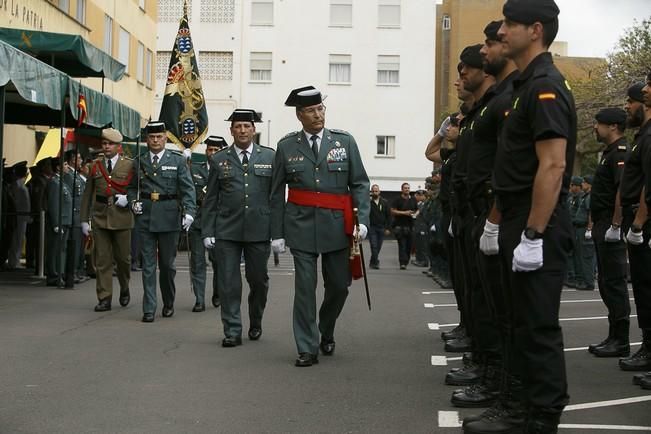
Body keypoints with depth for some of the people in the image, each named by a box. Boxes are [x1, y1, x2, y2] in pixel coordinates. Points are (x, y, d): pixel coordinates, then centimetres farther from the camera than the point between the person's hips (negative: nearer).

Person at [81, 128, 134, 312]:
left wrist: (128, 198, -12)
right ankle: (104, 299, 4)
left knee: (123, 257, 6)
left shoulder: (129, 165, 2)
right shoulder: (96, 165, 9)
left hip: (122, 218, -2)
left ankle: (124, 288, 32)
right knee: (102, 260, 0)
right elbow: (87, 194, 10)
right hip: (100, 218, 2)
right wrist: (84, 219, 5)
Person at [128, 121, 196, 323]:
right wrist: (133, 202, 0)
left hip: (169, 217, -1)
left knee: (167, 264, 7)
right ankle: (149, 309, 4)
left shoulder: (177, 160, 3)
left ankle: (169, 304, 26)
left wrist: (189, 212, -17)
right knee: (148, 264, 1)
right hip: (145, 217, 2)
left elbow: (188, 189, -3)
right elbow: (131, 187, 20)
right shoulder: (139, 161, 10)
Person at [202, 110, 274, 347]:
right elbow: (210, 199, 8)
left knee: (259, 280, 9)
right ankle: (232, 331, 7)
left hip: (259, 230, 0)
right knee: (228, 283, 0)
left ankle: (255, 324, 30)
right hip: (226, 231, 0)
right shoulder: (219, 160, 7)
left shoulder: (269, 157, 6)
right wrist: (208, 231, 2)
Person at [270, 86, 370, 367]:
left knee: (339, 285, 7)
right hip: (301, 225, -1)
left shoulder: (345, 141, 4)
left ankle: (326, 333, 34)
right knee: (305, 287, -2)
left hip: (337, 226, 1)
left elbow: (360, 184, 4)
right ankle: (307, 348, 7)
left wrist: (362, 219, -9)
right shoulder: (286, 146, 3)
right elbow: (277, 193, 7)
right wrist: (277, 233, 3)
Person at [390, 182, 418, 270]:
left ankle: (405, 262, 13)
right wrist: (404, 213, -13)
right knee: (402, 245, -13)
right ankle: (402, 263, -18)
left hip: (410, 226, 5)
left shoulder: (413, 200, 16)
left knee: (409, 246, 4)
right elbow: (393, 211, -5)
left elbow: (417, 210, 25)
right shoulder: (397, 200, 1)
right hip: (400, 226, -5)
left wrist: (415, 214, 1)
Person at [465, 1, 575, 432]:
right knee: (524, 322, 15)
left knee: (539, 327, -4)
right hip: (521, 224, 10)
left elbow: (553, 166, -22)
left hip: (538, 230, -10)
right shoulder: (528, 85, 15)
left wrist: (533, 235, -24)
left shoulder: (546, 87, -15)